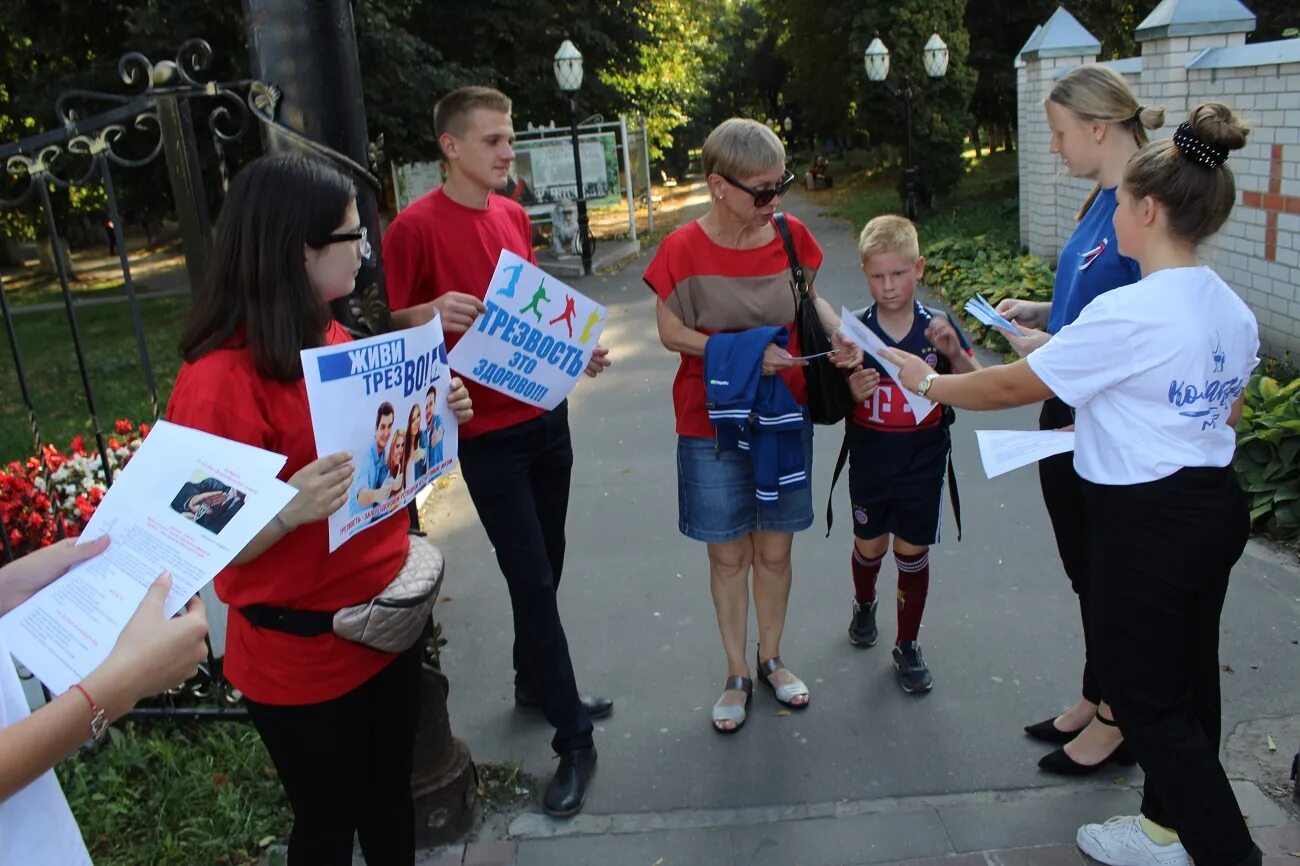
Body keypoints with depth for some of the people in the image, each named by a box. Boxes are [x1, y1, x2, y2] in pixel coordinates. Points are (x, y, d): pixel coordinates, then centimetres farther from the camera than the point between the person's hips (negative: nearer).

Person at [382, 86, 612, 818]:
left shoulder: (515, 216, 9)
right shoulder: (416, 226, -12)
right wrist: (432, 313, -29)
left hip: (546, 413, 7)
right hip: (487, 432, -7)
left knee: (546, 568, 17)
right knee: (532, 579, -3)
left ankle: (536, 684, 39)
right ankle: (574, 743, 9)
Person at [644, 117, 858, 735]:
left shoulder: (793, 237, -4)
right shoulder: (684, 250, -14)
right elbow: (671, 332, -10)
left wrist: (839, 332, -9)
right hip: (713, 425, -3)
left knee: (774, 550, 13)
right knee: (728, 556, 8)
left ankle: (771, 659, 35)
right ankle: (737, 675, 27)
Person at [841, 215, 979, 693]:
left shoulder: (938, 328, -8)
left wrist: (955, 353, -25)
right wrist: (853, 393, -26)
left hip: (923, 465, 0)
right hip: (870, 463, 1)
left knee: (912, 552, 8)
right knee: (870, 546, 16)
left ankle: (908, 646, 26)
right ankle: (864, 605, 49)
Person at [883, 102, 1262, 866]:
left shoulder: (1128, 314, -22)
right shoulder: (1234, 312, 5)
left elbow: (1012, 388, -16)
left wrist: (928, 383, 0)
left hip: (1148, 523, -9)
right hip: (1217, 507, 9)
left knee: (1142, 691, 8)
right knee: (1186, 680, 20)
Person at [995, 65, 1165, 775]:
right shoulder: (1099, 202, 9)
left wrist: (1054, 350, -18)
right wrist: (1038, 311, 5)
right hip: (1068, 416, 9)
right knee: (1084, 569, 20)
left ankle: (1115, 723, 27)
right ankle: (1095, 699, 38)